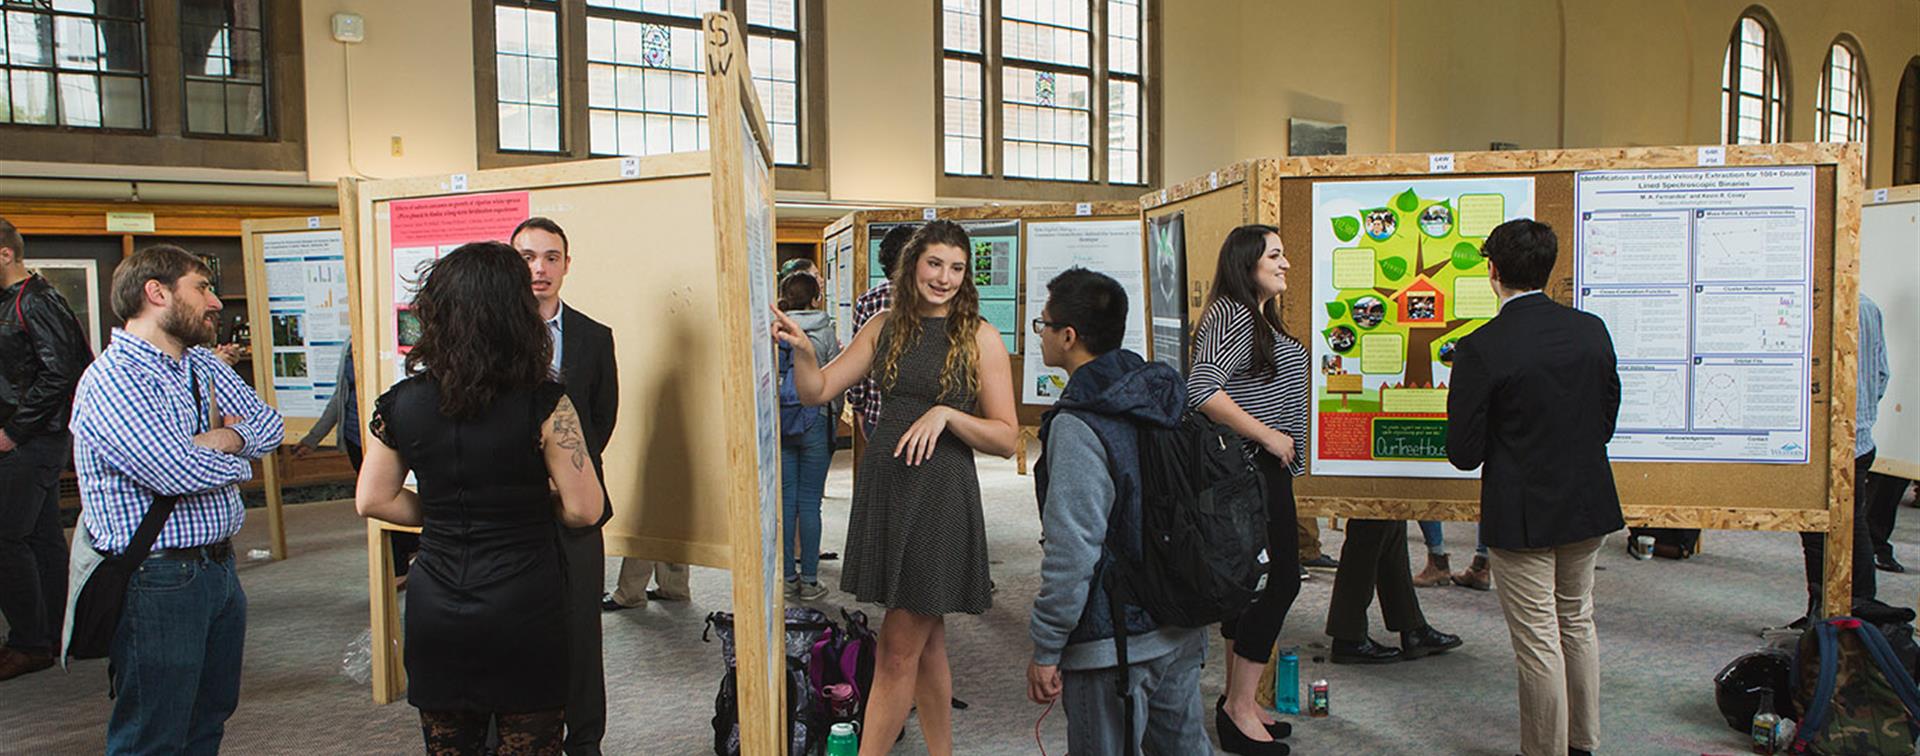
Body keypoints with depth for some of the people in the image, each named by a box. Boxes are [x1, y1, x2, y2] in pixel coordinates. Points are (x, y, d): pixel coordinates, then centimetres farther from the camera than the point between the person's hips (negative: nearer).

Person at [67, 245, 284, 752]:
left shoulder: (203, 364, 11)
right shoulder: (111, 380, -17)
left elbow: (270, 425, 9)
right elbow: (177, 472, -27)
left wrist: (221, 438, -11)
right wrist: (235, 460, -6)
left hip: (220, 566, 8)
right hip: (158, 581, -8)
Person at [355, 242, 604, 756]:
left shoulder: (401, 404, -3)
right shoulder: (544, 404, -15)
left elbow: (372, 501, 7)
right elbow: (584, 510, -13)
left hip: (435, 612, 4)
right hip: (525, 607, -3)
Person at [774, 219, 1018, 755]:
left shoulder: (979, 336, -5)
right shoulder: (886, 327, 7)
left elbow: (1007, 438, -6)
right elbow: (817, 391, 7)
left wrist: (946, 414, -20)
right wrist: (802, 350, -12)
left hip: (940, 492, -5)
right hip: (883, 485, 5)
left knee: (898, 651, -2)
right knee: (925, 641, 16)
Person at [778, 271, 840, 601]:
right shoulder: (823, 331, -5)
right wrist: (834, 413, 13)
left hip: (778, 423, 2)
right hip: (814, 420, -2)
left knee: (785, 500, 9)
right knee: (809, 502, 2)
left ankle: (788, 577, 14)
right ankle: (809, 580, 6)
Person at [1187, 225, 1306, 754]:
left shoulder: (1262, 320, 17)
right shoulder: (1231, 316, -16)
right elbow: (1202, 391, -27)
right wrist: (1269, 436, -22)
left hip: (1267, 468, 10)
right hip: (1252, 469, -10)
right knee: (1281, 579, -7)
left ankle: (1237, 700, 22)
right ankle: (1239, 709, 1)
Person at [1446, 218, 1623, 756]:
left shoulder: (1481, 350, -19)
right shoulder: (1591, 330, -2)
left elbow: (1463, 454, -15)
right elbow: (1607, 420, 8)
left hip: (1520, 516, -6)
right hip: (1588, 506, 6)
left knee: (1538, 642, 5)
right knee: (1577, 624, 22)